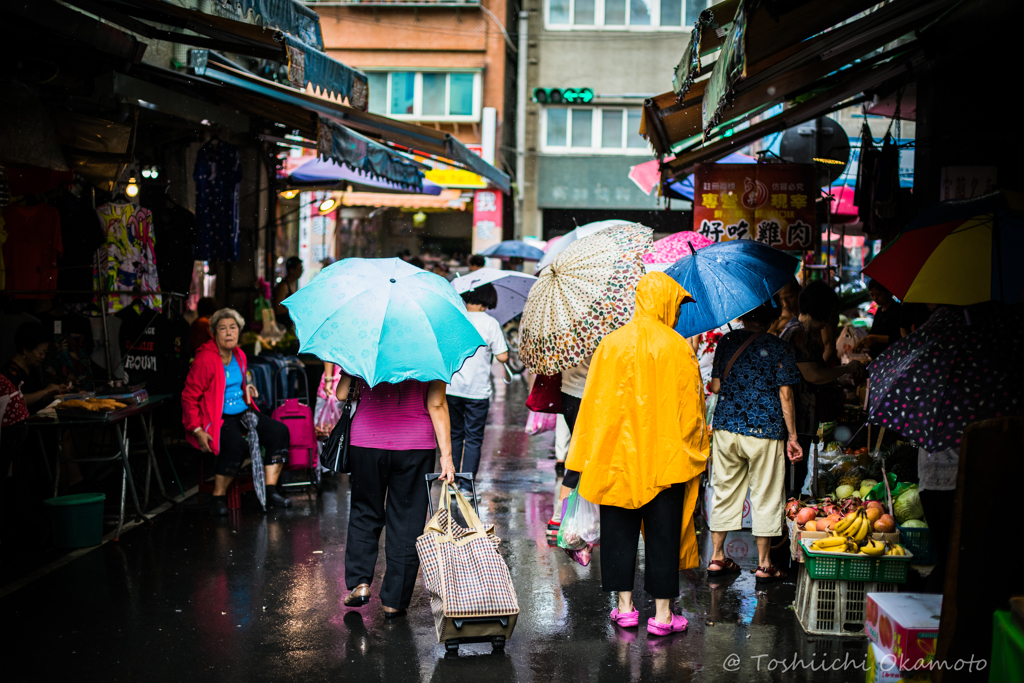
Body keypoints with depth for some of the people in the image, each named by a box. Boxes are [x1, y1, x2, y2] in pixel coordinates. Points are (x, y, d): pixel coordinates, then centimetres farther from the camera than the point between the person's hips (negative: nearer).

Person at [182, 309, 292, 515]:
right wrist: (197, 430, -19)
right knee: (237, 444, -36)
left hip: (242, 413, 8)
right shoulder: (205, 359, -13)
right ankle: (218, 497, -18)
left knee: (279, 431, -12)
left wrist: (246, 387, 11)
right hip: (217, 417, -8)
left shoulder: (239, 356, 11)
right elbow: (189, 397, -12)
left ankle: (271, 491, -9)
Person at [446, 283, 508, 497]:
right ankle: (466, 486, 1)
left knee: (454, 435, 16)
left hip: (451, 389, 3)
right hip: (478, 391, -2)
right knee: (473, 439, 5)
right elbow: (502, 357, -9)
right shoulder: (490, 323, -7)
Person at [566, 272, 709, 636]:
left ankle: (624, 606, 15)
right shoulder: (678, 347, -7)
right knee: (663, 532, 5)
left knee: (619, 530, 11)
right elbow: (691, 404, -3)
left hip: (617, 453, 2)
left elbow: (595, 403, 2)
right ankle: (662, 613, 7)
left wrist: (590, 457, 10)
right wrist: (695, 449, 10)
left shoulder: (612, 343, -1)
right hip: (666, 456, -2)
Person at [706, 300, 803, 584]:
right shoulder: (779, 347, -6)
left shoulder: (727, 342, 4)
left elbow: (716, 386, 5)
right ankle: (764, 564, 10)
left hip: (726, 427, 4)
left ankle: (717, 557, 19)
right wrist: (792, 437, -3)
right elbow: (785, 395, -8)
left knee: (725, 490, 13)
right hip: (765, 432, -3)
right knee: (765, 496, 6)